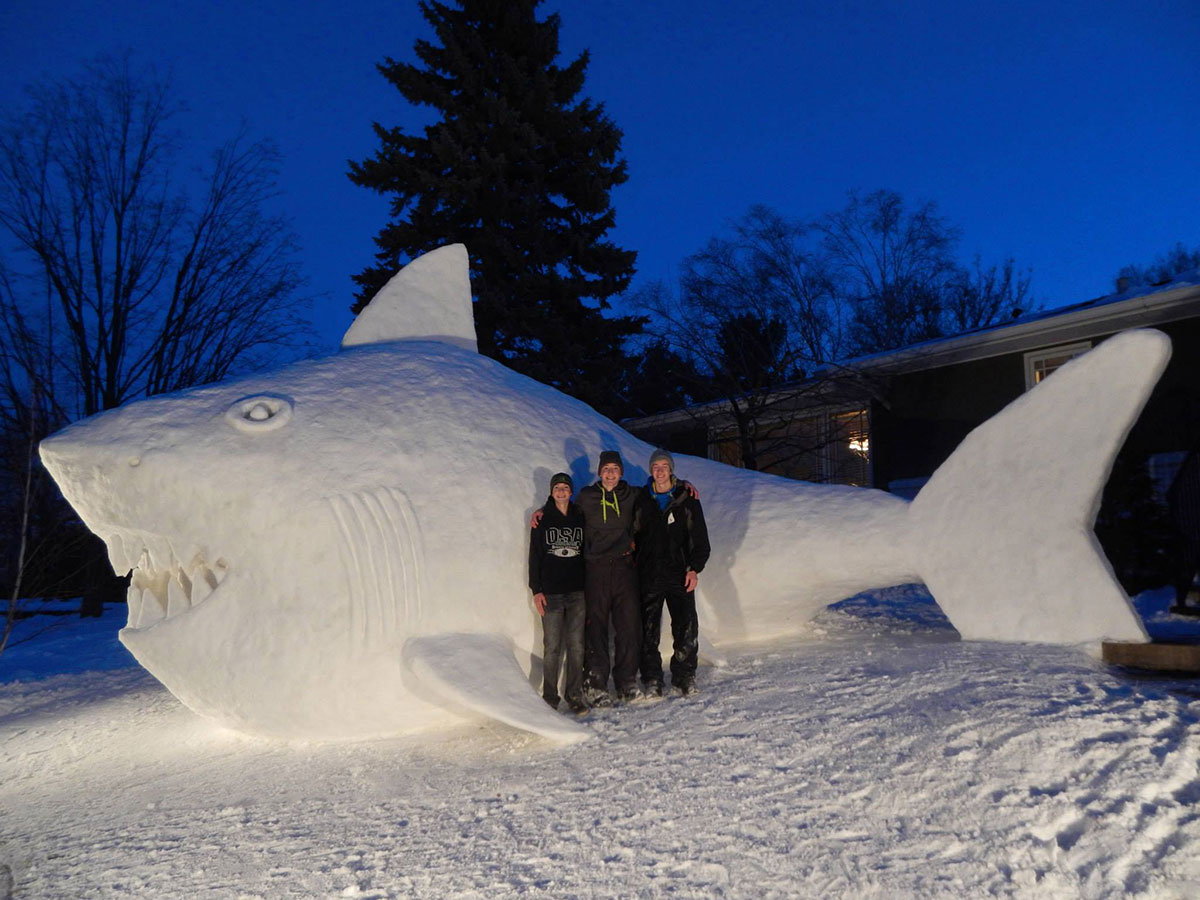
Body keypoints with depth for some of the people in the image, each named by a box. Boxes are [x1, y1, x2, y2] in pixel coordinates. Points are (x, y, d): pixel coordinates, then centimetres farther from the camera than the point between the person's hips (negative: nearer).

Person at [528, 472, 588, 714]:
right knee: (552, 646, 0)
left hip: (577, 592, 2)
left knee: (576, 646, 3)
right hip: (551, 593, -2)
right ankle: (550, 698, 10)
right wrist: (536, 590, -5)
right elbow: (534, 556, 2)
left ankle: (575, 696, 13)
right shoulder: (542, 519, 3)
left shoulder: (580, 518, 9)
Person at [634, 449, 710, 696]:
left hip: (680, 574, 0)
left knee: (687, 629, -2)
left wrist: (695, 568, -5)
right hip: (648, 575, 1)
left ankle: (684, 677, 13)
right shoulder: (641, 500, 7)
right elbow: (633, 535, 11)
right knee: (648, 631, 2)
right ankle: (652, 679, 14)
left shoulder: (687, 499, 4)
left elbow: (700, 538, 4)